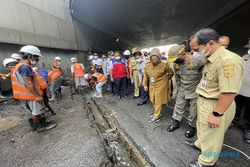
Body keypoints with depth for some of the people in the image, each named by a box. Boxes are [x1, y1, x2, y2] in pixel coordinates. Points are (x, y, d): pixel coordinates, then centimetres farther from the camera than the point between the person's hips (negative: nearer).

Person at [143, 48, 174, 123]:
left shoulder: (164, 65, -16)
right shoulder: (147, 66, -4)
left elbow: (171, 73, 1)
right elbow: (145, 75, 7)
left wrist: (165, 79, 6)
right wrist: (145, 84, 6)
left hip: (160, 86, -5)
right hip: (152, 86, 5)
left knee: (158, 101, 4)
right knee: (153, 100, 17)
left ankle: (156, 116, 17)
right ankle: (157, 112, 40)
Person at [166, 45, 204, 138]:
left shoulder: (197, 61, -24)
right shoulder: (176, 64, -5)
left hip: (196, 91, -4)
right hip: (182, 91, 5)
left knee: (193, 112, 11)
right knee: (178, 107, 15)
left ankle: (192, 127, 34)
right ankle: (175, 123, 35)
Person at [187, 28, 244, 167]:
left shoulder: (228, 60, -26)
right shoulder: (211, 59, 4)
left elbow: (229, 92, -28)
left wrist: (216, 114, -23)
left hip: (215, 106, -8)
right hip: (204, 102, 8)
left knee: (211, 136, 13)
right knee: (202, 127, 28)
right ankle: (199, 144, 53)